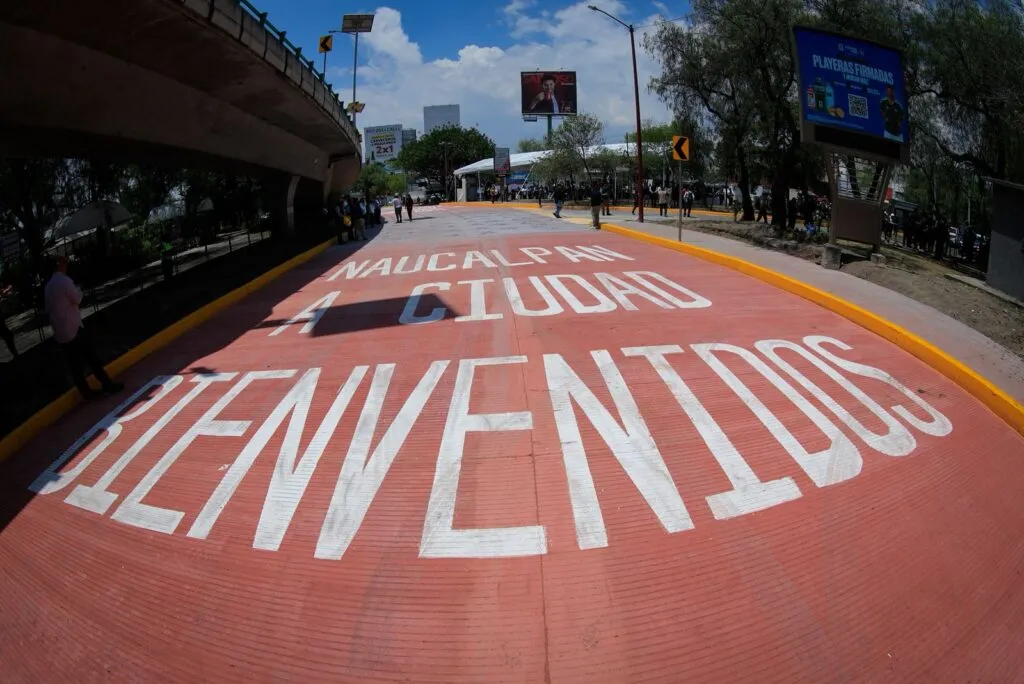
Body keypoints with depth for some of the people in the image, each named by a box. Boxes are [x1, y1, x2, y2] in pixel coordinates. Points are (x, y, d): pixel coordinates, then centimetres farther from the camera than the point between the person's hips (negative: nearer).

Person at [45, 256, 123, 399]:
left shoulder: (48, 286, 12)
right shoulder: (64, 280, -13)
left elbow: (48, 308, 17)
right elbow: (77, 299, -9)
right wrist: (77, 289, 8)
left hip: (59, 332, 7)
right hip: (73, 328, -7)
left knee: (75, 363, 8)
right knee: (91, 358, -2)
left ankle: (86, 391, 12)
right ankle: (108, 385, 1)